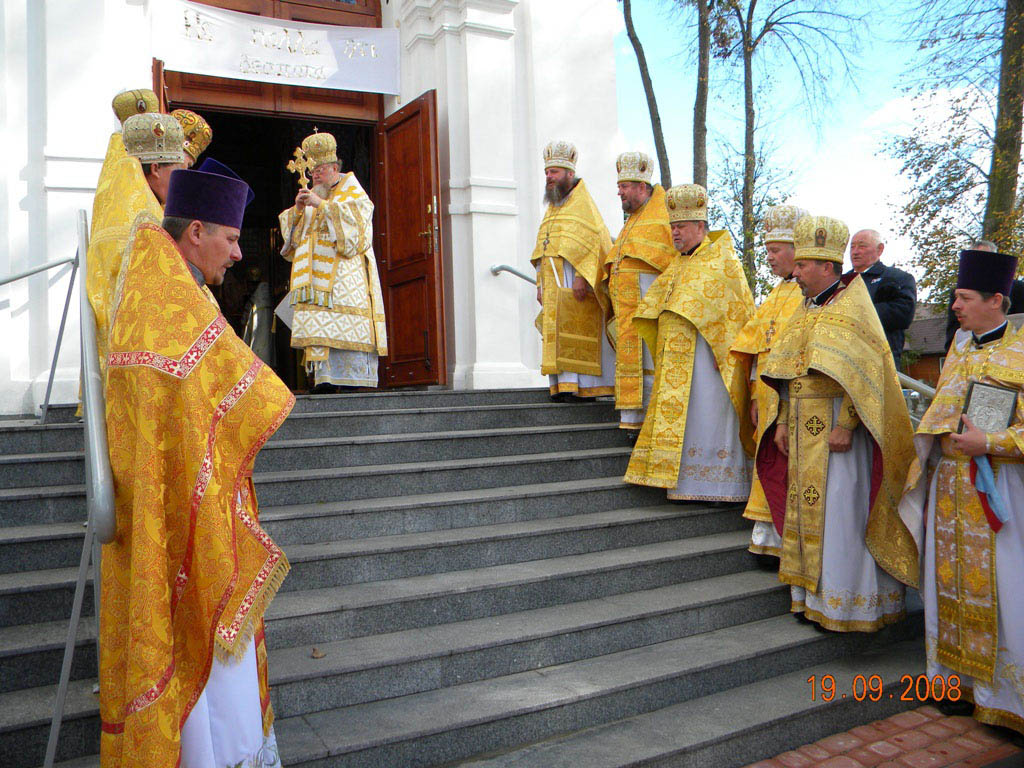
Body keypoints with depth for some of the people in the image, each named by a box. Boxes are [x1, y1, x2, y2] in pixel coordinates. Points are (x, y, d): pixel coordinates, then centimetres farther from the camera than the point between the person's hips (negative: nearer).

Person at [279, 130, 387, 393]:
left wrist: (322, 205, -14)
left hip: (343, 282, -6)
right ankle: (322, 384, -1)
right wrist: (298, 210, 2)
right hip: (317, 284, 6)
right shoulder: (314, 198, 24)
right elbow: (293, 240, 19)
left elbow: (352, 232, -13)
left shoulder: (354, 196, 6)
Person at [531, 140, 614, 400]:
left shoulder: (583, 203, -2)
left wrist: (581, 276, -23)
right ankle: (563, 386, 2)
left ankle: (586, 387, -10)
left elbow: (593, 241, -13)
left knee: (577, 334, -11)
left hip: (575, 283, -8)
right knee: (556, 335, 1)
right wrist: (540, 284, 12)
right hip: (554, 286, 8)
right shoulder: (552, 208, 22)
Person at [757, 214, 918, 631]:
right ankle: (811, 593, 21)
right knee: (806, 506, 11)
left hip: (836, 427, -8)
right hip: (803, 429, 8)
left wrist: (845, 425, -22)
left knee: (839, 511, -3)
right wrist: (782, 421, 8)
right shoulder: (806, 311, 15)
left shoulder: (852, 307, -8)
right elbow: (785, 373, 15)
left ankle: (844, 601, 8)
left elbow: (861, 373, -16)